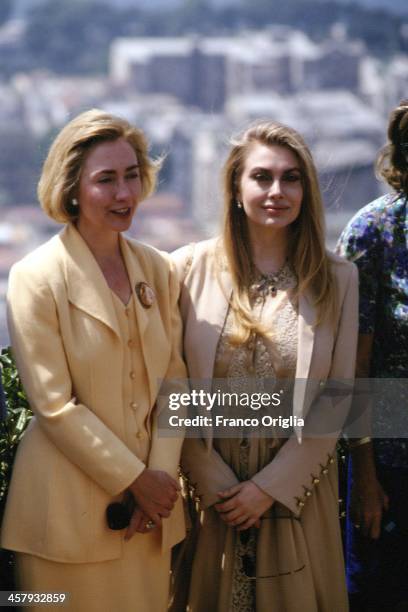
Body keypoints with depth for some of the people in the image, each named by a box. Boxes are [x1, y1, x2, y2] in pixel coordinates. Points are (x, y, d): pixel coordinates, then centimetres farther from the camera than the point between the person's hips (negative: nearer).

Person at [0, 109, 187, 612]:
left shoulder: (157, 269, 7)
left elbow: (174, 382, 7)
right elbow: (54, 406, -12)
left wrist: (160, 475, -6)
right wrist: (135, 480, -11)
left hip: (150, 506, 5)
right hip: (70, 510, -5)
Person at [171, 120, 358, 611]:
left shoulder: (337, 280, -2)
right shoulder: (191, 268, -4)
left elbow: (337, 397, -3)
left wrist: (271, 486, -9)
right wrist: (214, 483, -9)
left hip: (296, 486, 0)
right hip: (210, 484, 0)